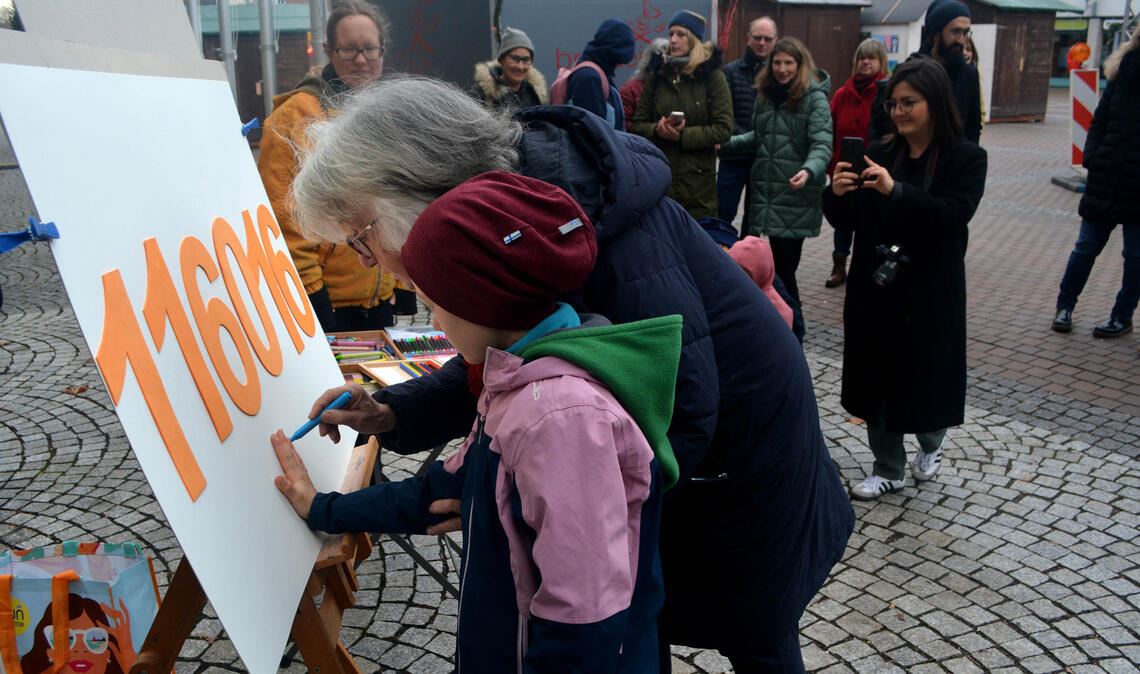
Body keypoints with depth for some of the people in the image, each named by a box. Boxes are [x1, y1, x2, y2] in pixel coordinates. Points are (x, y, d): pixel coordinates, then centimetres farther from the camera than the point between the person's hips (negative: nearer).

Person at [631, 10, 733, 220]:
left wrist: (682, 135, -16)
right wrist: (657, 130, -12)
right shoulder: (658, 74, 10)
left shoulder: (712, 76, -1)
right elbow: (638, 124, 10)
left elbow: (723, 129, -7)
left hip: (698, 178, -3)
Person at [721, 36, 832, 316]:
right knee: (779, 263, 11)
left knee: (784, 264, -3)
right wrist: (727, 143, 14)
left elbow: (822, 145, -16)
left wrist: (809, 171, -34)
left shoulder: (814, 97, -6)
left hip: (796, 197, -5)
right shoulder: (766, 94, 13)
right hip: (767, 193, 5)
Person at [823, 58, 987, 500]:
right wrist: (837, 194, -18)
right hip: (874, 289, 3)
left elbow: (953, 215, -21)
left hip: (929, 294, -3)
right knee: (877, 380, 9)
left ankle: (930, 444, 40)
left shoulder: (966, 158, -5)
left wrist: (895, 191, -32)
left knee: (923, 378, 8)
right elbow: (850, 220, 4)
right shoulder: (881, 155, 4)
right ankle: (888, 471, 26)